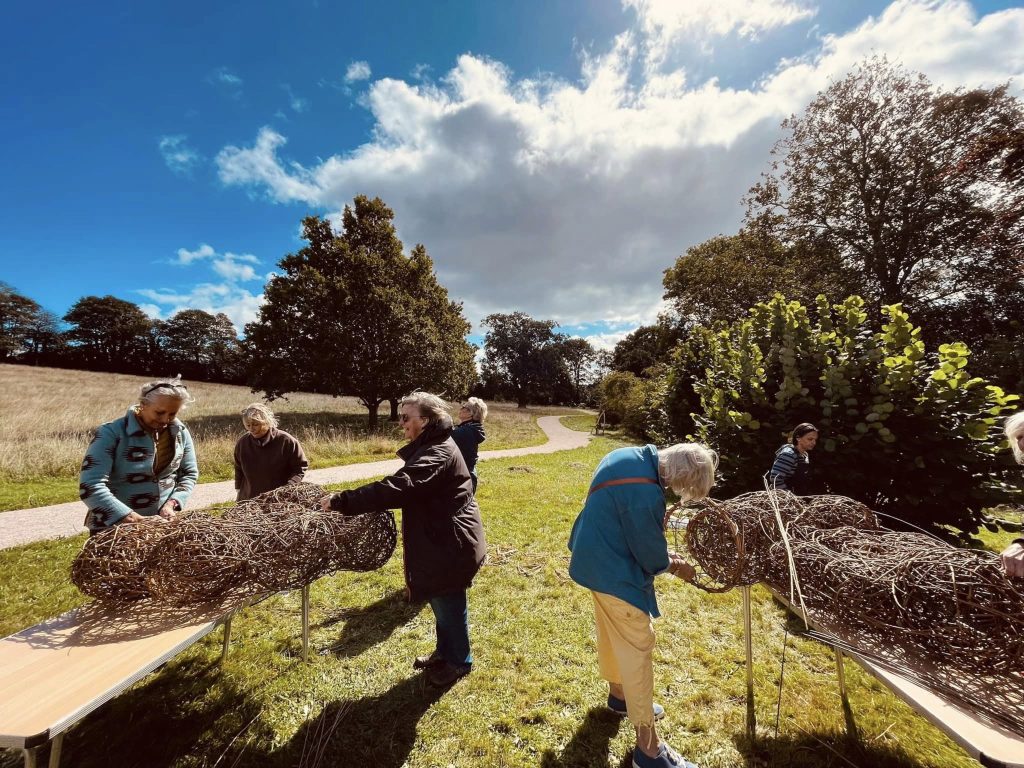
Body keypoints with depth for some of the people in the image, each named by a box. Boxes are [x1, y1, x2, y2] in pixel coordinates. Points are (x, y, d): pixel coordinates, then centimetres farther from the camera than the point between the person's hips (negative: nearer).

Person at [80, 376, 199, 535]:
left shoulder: (180, 432, -5)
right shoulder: (112, 433, -17)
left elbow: (190, 473, 4)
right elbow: (90, 486, -24)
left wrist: (172, 503, -12)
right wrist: (136, 520, -30)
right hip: (113, 528, -3)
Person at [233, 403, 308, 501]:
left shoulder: (286, 441, -14)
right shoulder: (242, 443, -2)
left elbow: (300, 466, -8)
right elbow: (238, 470, 14)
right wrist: (239, 489, 12)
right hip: (249, 499, 4)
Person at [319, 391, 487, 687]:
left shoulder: (438, 453, -27)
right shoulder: (430, 448, 7)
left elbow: (398, 488, -35)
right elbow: (406, 488, 12)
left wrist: (342, 501, -30)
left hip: (451, 546, -10)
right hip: (441, 542, 10)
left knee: (449, 607, 12)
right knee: (442, 603, 25)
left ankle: (459, 663, 36)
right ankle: (444, 653, 47)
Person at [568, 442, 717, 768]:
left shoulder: (628, 456, -4)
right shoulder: (645, 494, -33)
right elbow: (650, 555, -18)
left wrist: (662, 553, 7)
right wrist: (674, 565, 4)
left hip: (597, 558, 10)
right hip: (615, 571, -10)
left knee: (613, 632, 27)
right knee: (637, 646, 7)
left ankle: (619, 695, 51)